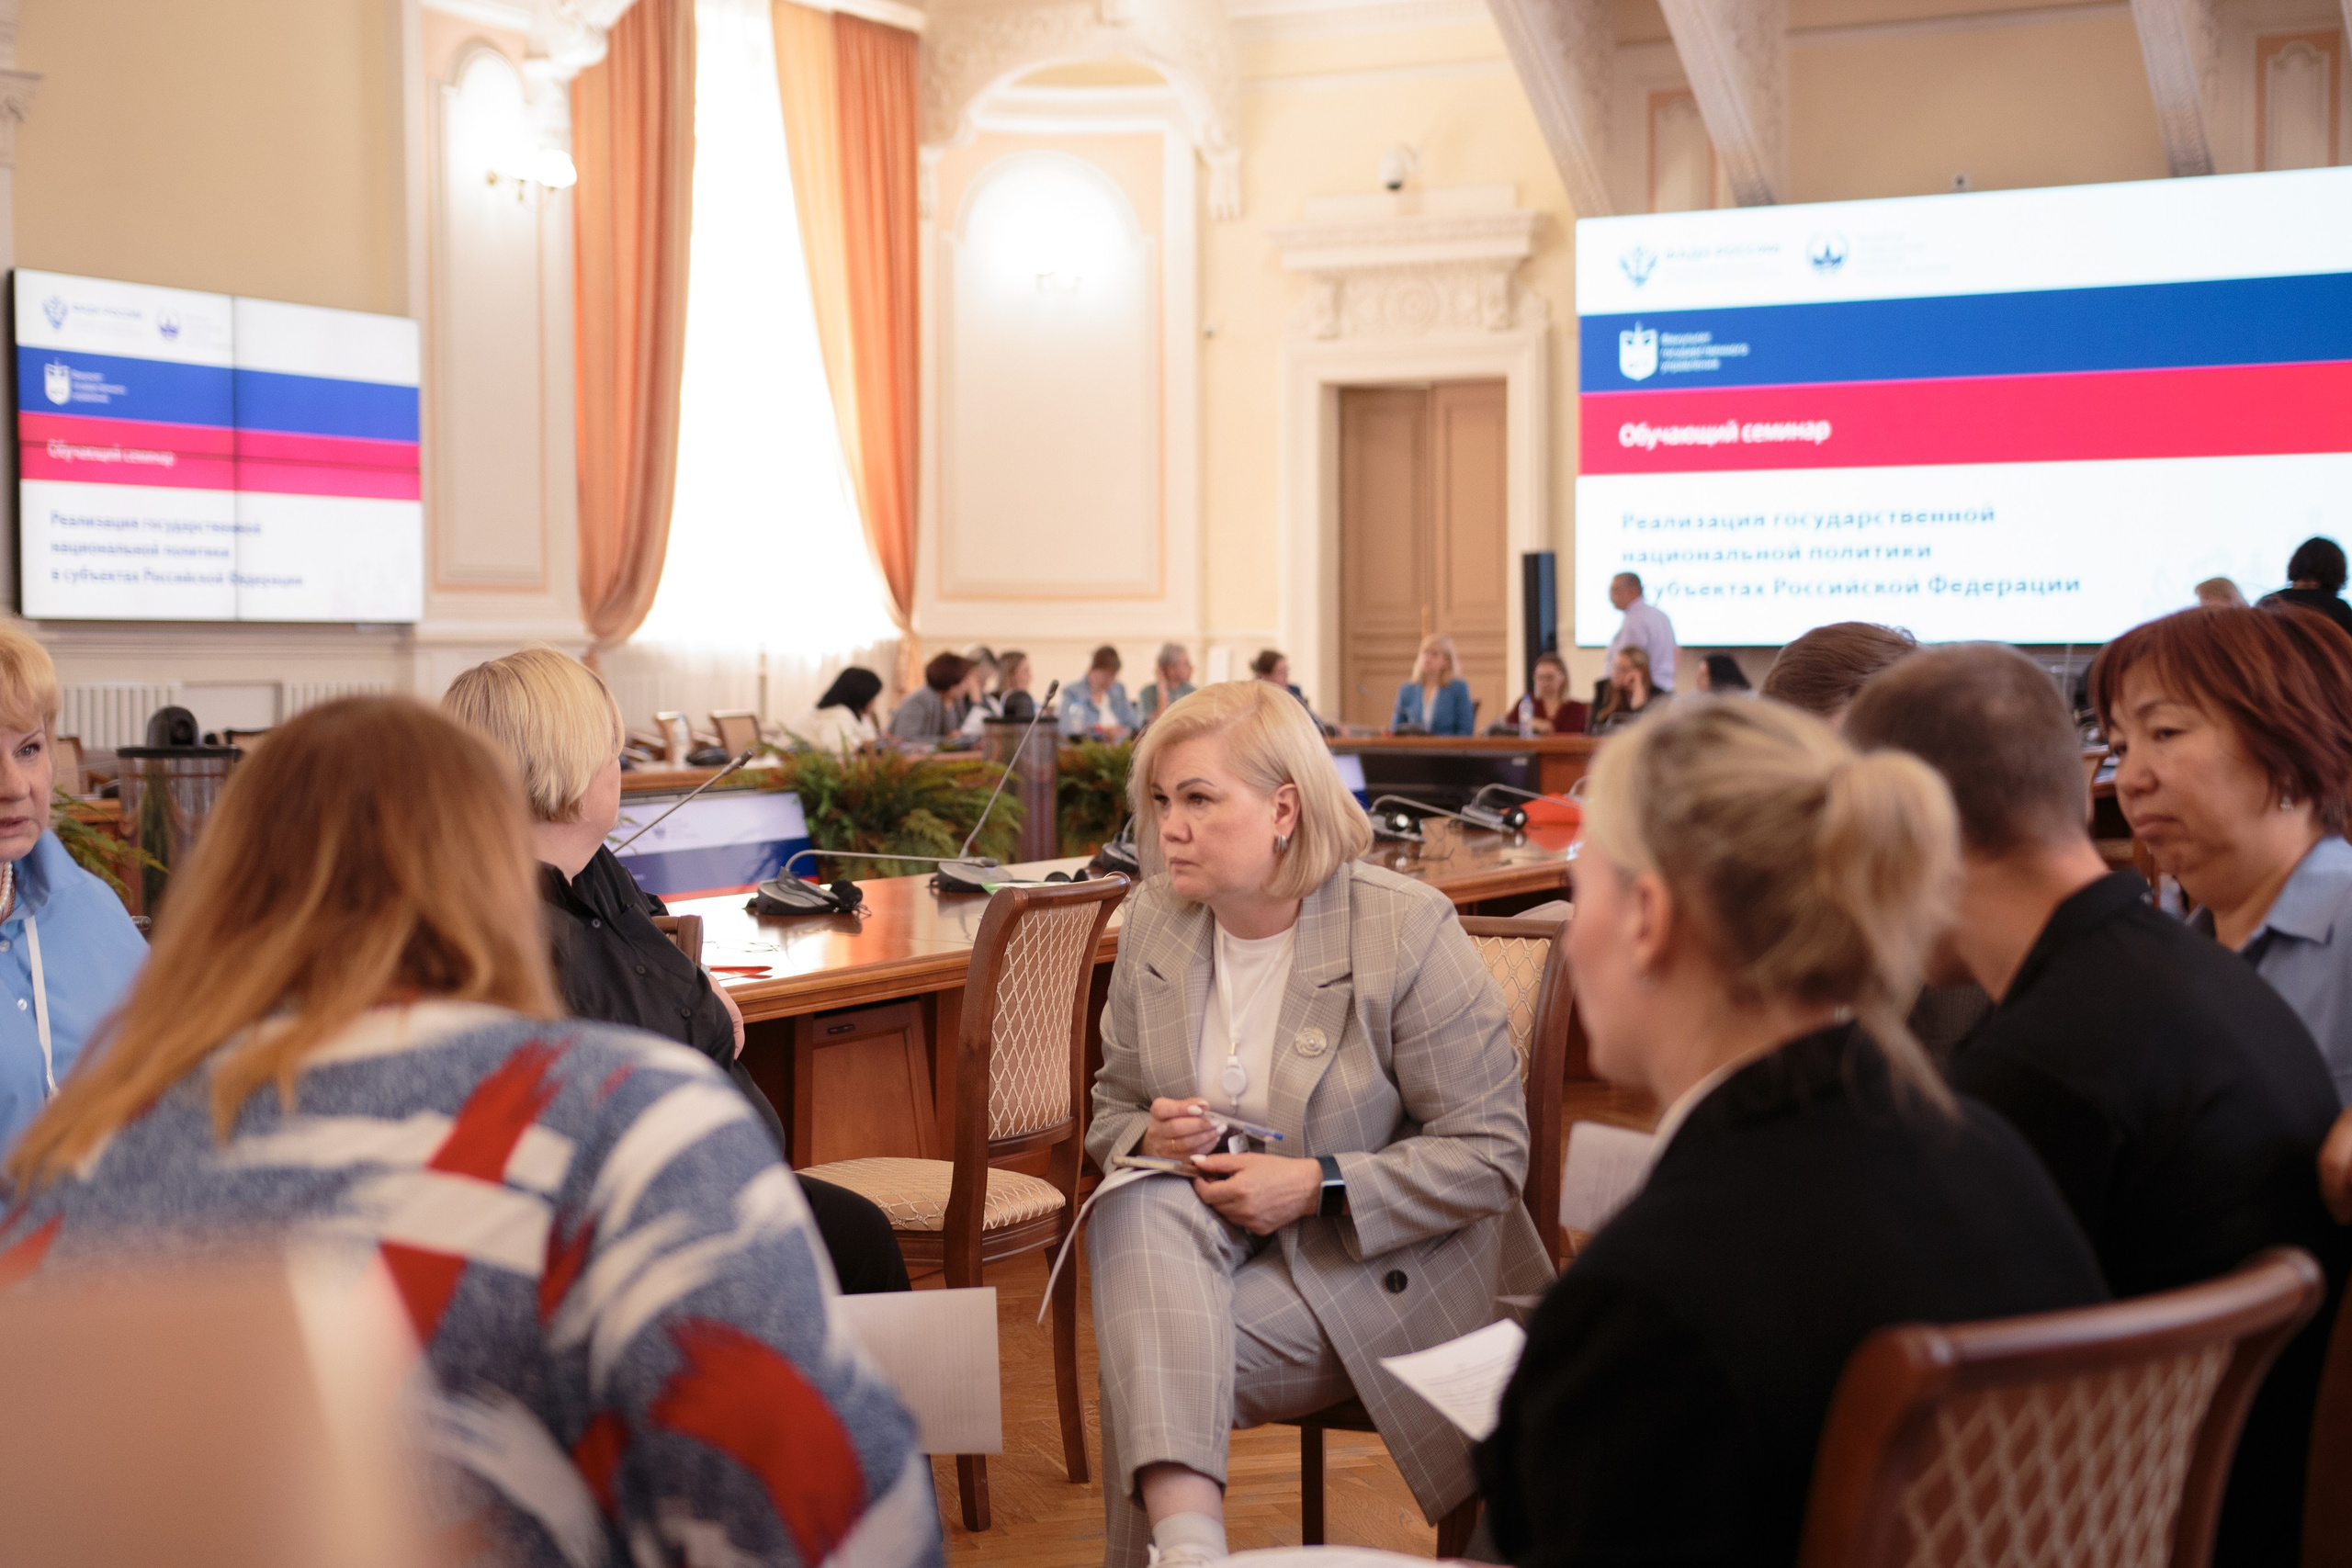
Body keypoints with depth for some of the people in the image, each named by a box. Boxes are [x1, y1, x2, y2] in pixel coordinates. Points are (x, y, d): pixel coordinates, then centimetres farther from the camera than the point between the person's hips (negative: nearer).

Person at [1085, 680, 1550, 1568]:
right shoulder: (1152, 922, 2)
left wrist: (1318, 1187, -22)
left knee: (1151, 1367, -30)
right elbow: (1111, 1108, 14)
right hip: (1212, 1243, 5)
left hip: (1381, 1266, -5)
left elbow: (1491, 1154, -13)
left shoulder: (1406, 929, -14)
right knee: (1139, 1204, -32)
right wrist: (1149, 1137, -11)